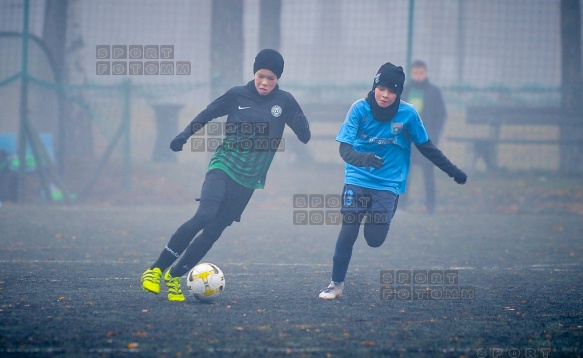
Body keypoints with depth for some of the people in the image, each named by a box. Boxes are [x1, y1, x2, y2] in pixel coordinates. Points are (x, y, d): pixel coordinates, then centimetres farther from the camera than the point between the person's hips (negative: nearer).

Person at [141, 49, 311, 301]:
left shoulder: (284, 102, 1)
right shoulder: (237, 96, 0)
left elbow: (304, 133, 3)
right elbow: (208, 114, 11)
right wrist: (184, 136, 1)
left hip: (248, 180, 2)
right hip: (223, 167, -2)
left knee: (214, 231, -1)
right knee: (204, 216, -23)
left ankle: (174, 276, 14)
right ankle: (156, 269, -14)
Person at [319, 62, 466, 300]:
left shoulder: (408, 114, -9)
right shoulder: (360, 109, -12)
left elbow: (426, 147, 4)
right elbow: (344, 148, -17)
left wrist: (453, 171, 5)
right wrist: (361, 158, -39)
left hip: (388, 184, 0)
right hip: (358, 180, 0)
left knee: (374, 240, -10)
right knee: (348, 231, -9)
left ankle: (373, 219, 26)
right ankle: (336, 284, 6)